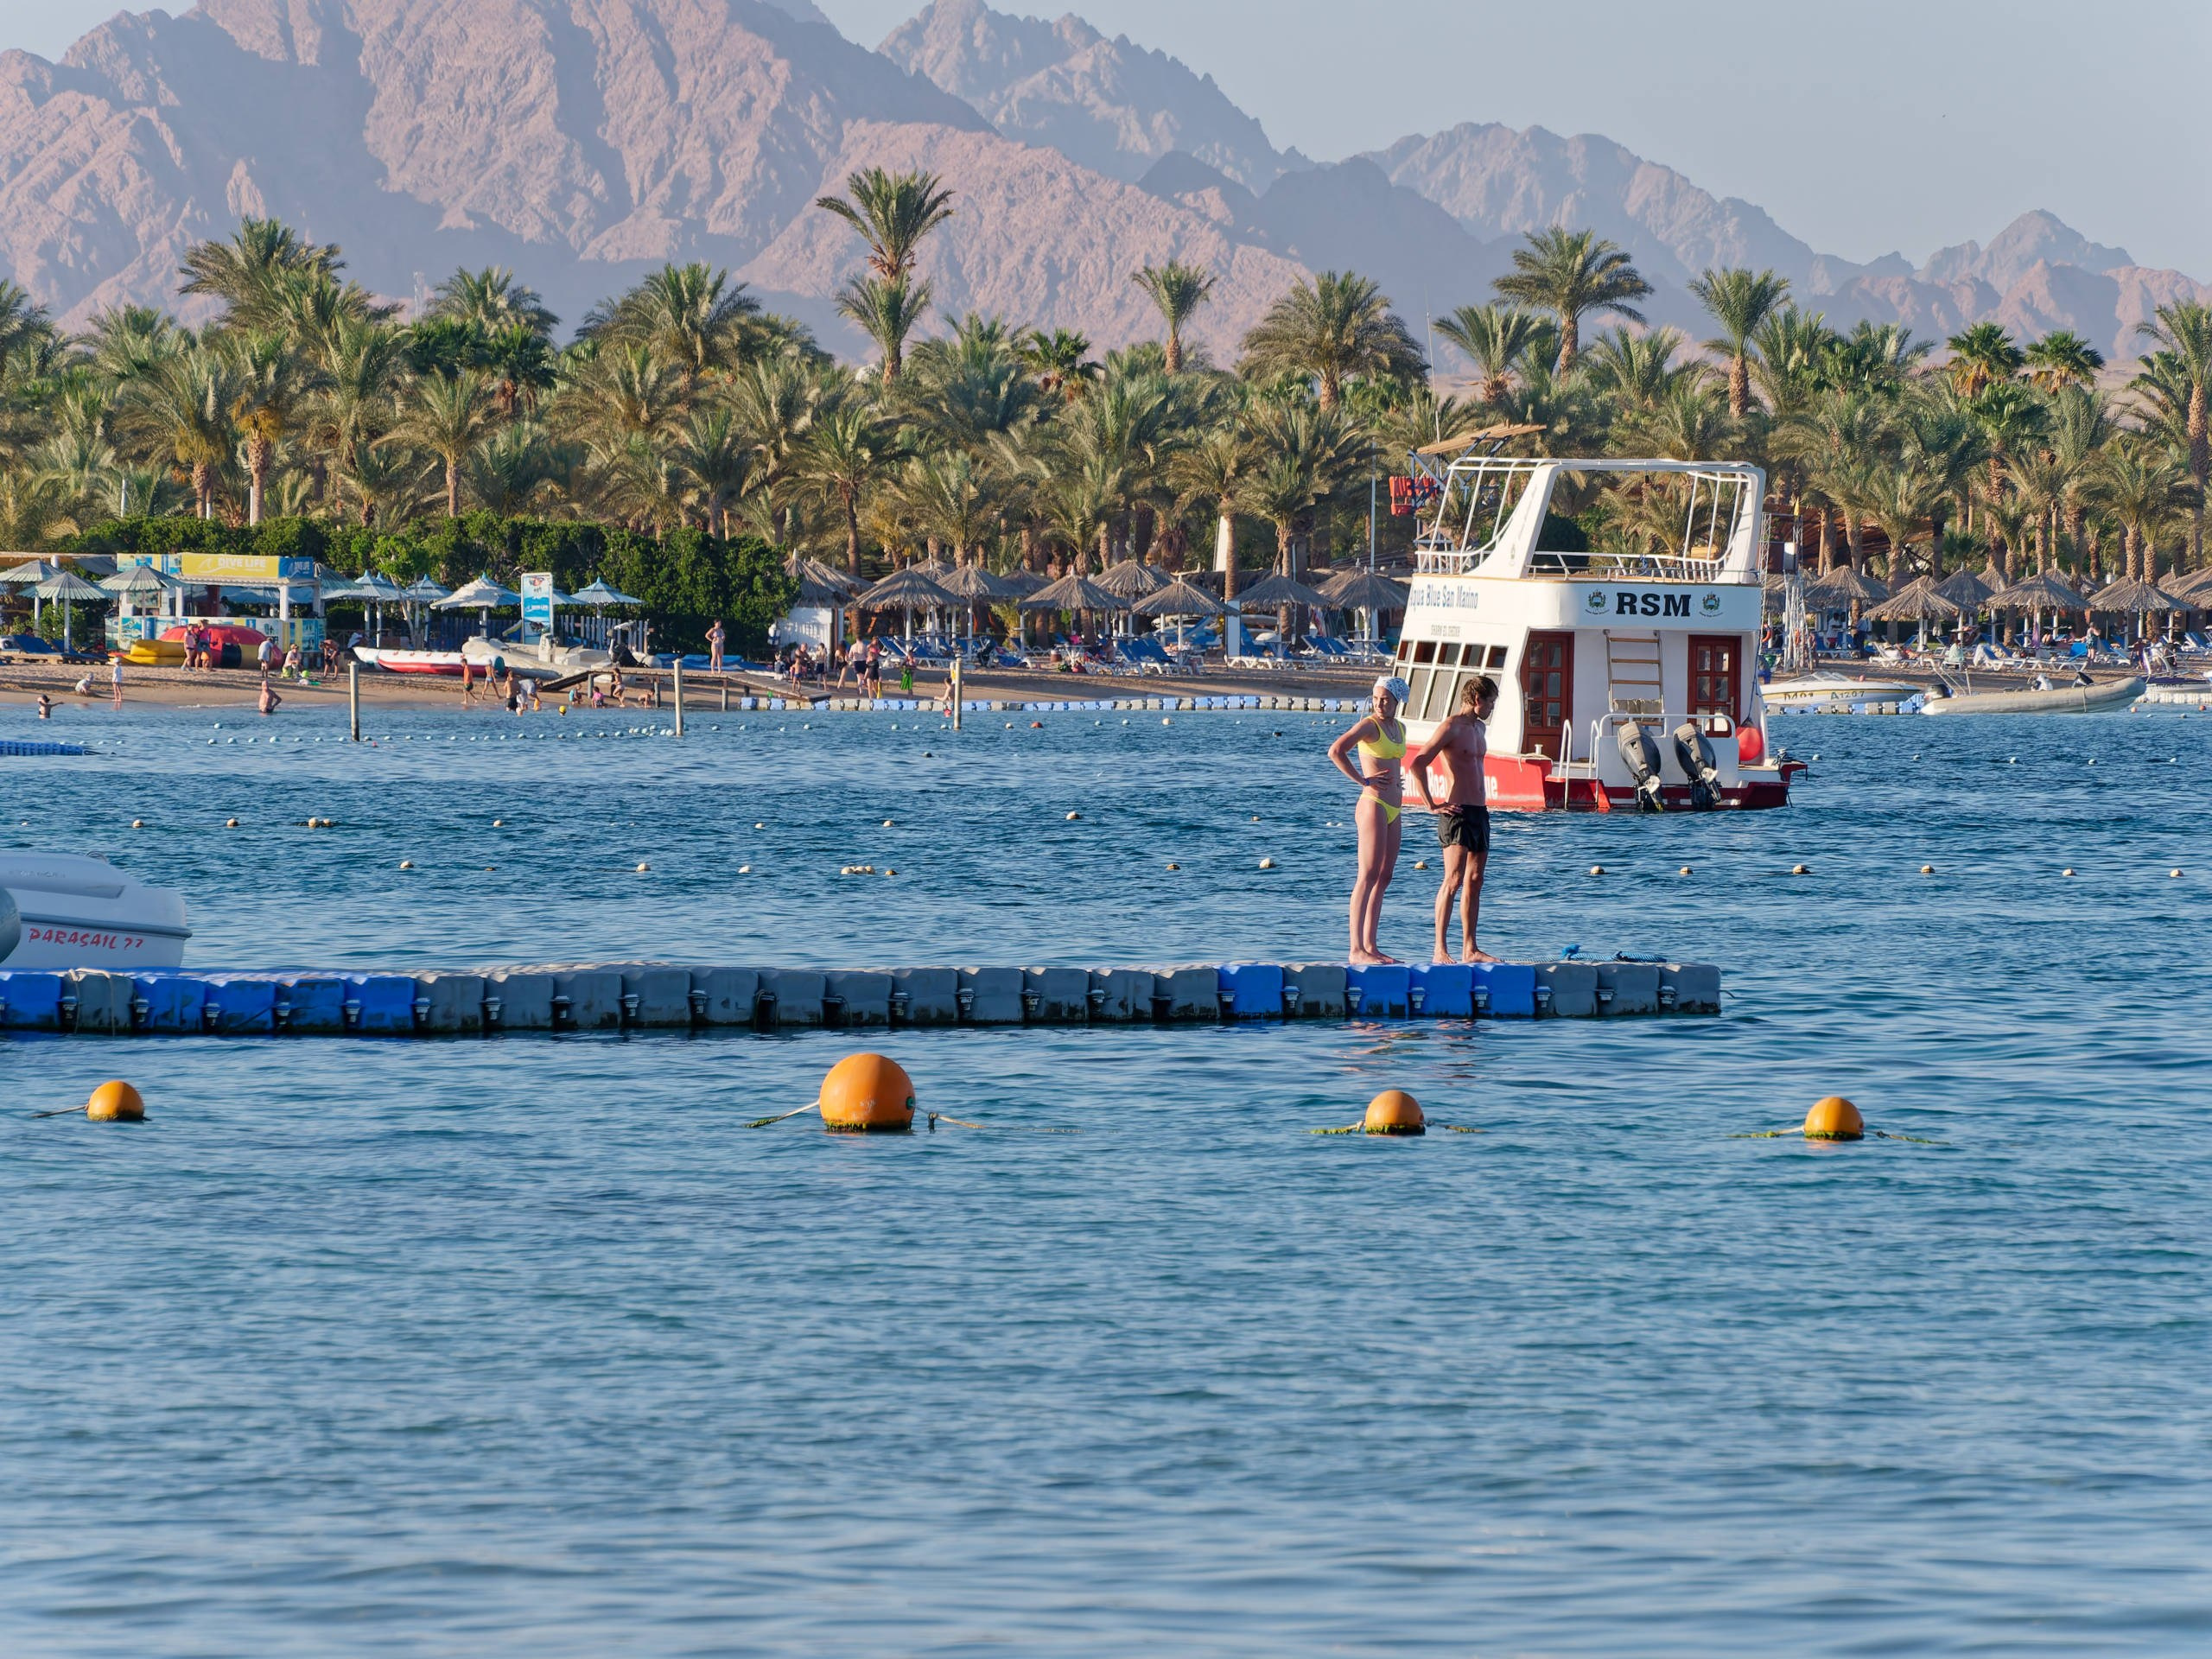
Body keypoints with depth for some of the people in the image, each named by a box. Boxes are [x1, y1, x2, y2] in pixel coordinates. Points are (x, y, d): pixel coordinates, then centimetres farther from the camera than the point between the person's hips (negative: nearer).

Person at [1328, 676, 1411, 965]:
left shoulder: (1399, 728, 15)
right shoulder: (1369, 725, -10)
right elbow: (1336, 751, -25)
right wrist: (1363, 780, -18)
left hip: (1393, 811, 9)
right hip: (1373, 805, -9)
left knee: (1384, 879, 9)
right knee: (1368, 877, -12)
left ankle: (1370, 946, 12)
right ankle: (1357, 949, -15)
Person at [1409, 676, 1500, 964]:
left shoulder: (1480, 728, 18)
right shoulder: (1451, 727, -11)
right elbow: (1417, 764, -18)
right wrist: (1432, 806, -17)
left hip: (1480, 811, 9)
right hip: (1457, 812, -9)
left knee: (1474, 881, 9)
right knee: (1454, 879, -15)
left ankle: (1469, 949, 13)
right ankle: (1440, 950, -18)